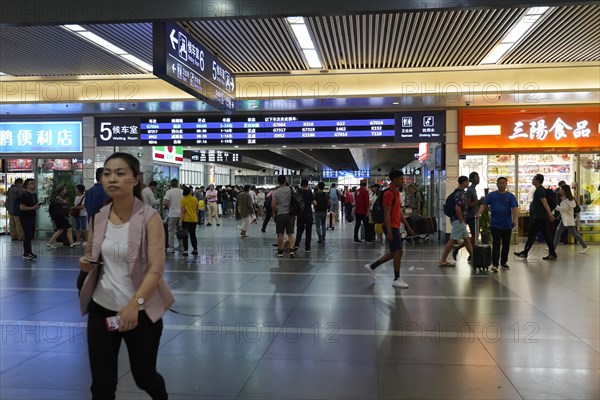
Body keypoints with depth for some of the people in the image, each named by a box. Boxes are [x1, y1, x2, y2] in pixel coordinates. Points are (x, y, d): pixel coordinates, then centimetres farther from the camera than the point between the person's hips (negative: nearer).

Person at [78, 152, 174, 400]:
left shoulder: (149, 217, -14)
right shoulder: (98, 217, 0)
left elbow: (156, 268, -22)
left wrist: (134, 304, -34)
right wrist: (86, 263, -8)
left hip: (141, 312, -4)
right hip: (101, 308, 4)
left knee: (144, 375, 16)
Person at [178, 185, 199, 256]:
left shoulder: (183, 200, -9)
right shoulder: (195, 199, 2)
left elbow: (183, 211, -14)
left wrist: (180, 221, -13)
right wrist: (197, 218, 25)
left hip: (186, 219, -4)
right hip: (193, 220, 4)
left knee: (185, 236, 2)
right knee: (193, 235, 15)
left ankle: (185, 251, -1)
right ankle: (195, 250, 19)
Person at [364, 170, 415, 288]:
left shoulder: (396, 193, 15)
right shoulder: (389, 194, -15)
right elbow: (386, 214, -20)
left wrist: (407, 226, 19)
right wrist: (389, 232, -23)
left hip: (395, 226, 10)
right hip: (391, 227, -10)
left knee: (394, 252, 13)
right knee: (398, 251, -5)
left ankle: (371, 267, 22)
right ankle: (396, 280, 6)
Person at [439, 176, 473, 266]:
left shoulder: (458, 192, 13)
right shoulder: (460, 194, -18)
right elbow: (457, 208, -27)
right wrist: (461, 220, -17)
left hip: (459, 220, 10)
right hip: (458, 220, -10)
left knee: (466, 239, 14)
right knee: (453, 240, -6)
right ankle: (443, 260, -3)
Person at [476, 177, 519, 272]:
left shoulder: (510, 196, 2)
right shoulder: (491, 195, 3)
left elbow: (515, 208, -7)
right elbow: (484, 205, -1)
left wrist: (515, 219, -23)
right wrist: (479, 213, -19)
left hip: (507, 225, 2)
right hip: (495, 224, -2)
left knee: (506, 245, 12)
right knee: (496, 244, -7)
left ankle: (503, 262, 27)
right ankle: (495, 264, -11)